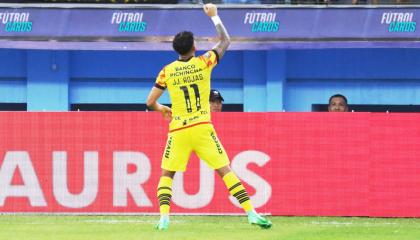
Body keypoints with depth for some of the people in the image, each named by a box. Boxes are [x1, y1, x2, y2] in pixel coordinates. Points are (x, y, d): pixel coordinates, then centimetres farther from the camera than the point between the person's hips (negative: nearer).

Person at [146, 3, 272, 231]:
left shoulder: (167, 71, 0)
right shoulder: (203, 63, -1)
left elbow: (150, 102, 3)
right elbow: (225, 41, 13)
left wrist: (161, 109, 25)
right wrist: (214, 16, 24)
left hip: (178, 131, 0)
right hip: (202, 128, 0)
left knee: (166, 174, 12)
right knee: (225, 170, 1)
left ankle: (164, 217, -6)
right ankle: (251, 213, -6)